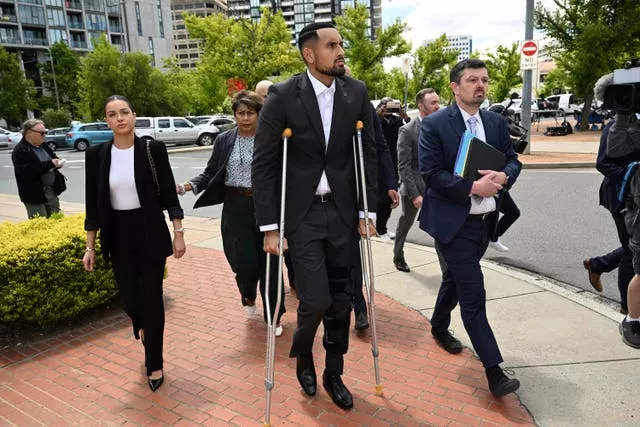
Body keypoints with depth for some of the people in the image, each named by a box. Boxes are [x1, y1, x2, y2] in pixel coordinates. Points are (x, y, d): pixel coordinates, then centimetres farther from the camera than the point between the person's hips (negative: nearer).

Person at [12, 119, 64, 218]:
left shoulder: (43, 146, 11)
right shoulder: (20, 150, -14)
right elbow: (27, 171, -25)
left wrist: (57, 162, -2)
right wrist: (50, 164, -25)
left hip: (51, 191, 8)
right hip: (35, 195, -8)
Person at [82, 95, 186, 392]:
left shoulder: (153, 150, -6)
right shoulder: (96, 154, -1)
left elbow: (169, 194, -3)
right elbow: (93, 204, 2)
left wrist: (178, 233, -6)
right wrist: (90, 247, 2)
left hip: (150, 232, -2)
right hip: (117, 235, 2)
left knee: (152, 298, 3)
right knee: (130, 299, 7)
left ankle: (154, 364, 20)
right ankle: (144, 329, 45)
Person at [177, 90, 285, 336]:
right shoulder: (224, 140, 5)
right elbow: (211, 174, 7)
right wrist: (186, 187, -8)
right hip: (236, 207, 1)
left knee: (269, 263, 3)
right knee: (245, 264, -3)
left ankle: (273, 317, 22)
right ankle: (248, 297, 34)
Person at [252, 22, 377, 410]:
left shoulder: (356, 92, 1)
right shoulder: (283, 96, -10)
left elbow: (369, 153, 6)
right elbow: (264, 164, -9)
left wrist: (368, 210, 2)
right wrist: (270, 226, -11)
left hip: (342, 211, 4)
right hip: (302, 214, -3)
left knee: (341, 299, 10)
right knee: (316, 300, -6)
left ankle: (334, 373, 32)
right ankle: (303, 355, 28)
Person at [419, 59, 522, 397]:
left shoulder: (496, 122, 7)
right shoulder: (434, 124, -11)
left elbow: (513, 160, 10)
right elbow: (431, 173, -17)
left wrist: (504, 176, -13)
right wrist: (473, 187, -23)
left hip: (485, 220, 7)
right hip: (453, 221, -6)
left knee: (456, 279, 24)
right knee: (473, 295, -4)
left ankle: (439, 327, 48)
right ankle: (493, 369, 5)